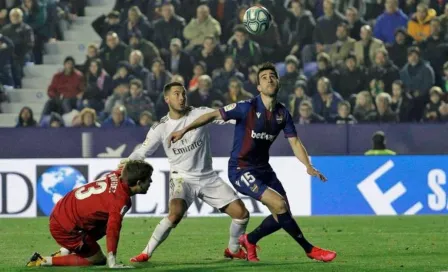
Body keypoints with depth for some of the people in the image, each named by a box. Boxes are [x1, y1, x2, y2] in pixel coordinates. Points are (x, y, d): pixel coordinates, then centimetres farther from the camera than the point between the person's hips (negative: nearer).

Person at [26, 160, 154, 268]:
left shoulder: (117, 174, -2)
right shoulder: (121, 200, -25)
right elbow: (112, 230, -30)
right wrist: (112, 263, -30)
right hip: (65, 228, -9)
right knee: (98, 260, 5)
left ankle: (65, 251, 20)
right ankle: (44, 261, 2)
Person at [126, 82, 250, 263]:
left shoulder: (200, 114, -5)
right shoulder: (160, 127, -4)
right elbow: (141, 152, 0)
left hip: (208, 178, 3)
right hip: (182, 178, -3)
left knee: (241, 213, -3)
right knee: (175, 213, -31)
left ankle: (233, 250, 24)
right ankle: (146, 253, -18)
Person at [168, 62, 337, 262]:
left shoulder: (282, 113, 1)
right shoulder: (247, 108, -16)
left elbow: (295, 142, 5)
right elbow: (213, 115, -11)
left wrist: (308, 166, -11)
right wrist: (184, 130, -18)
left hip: (263, 169, 7)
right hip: (241, 169, -7)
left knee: (282, 215, 5)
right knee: (280, 205, -19)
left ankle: (249, 240, 31)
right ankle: (309, 250, -5)